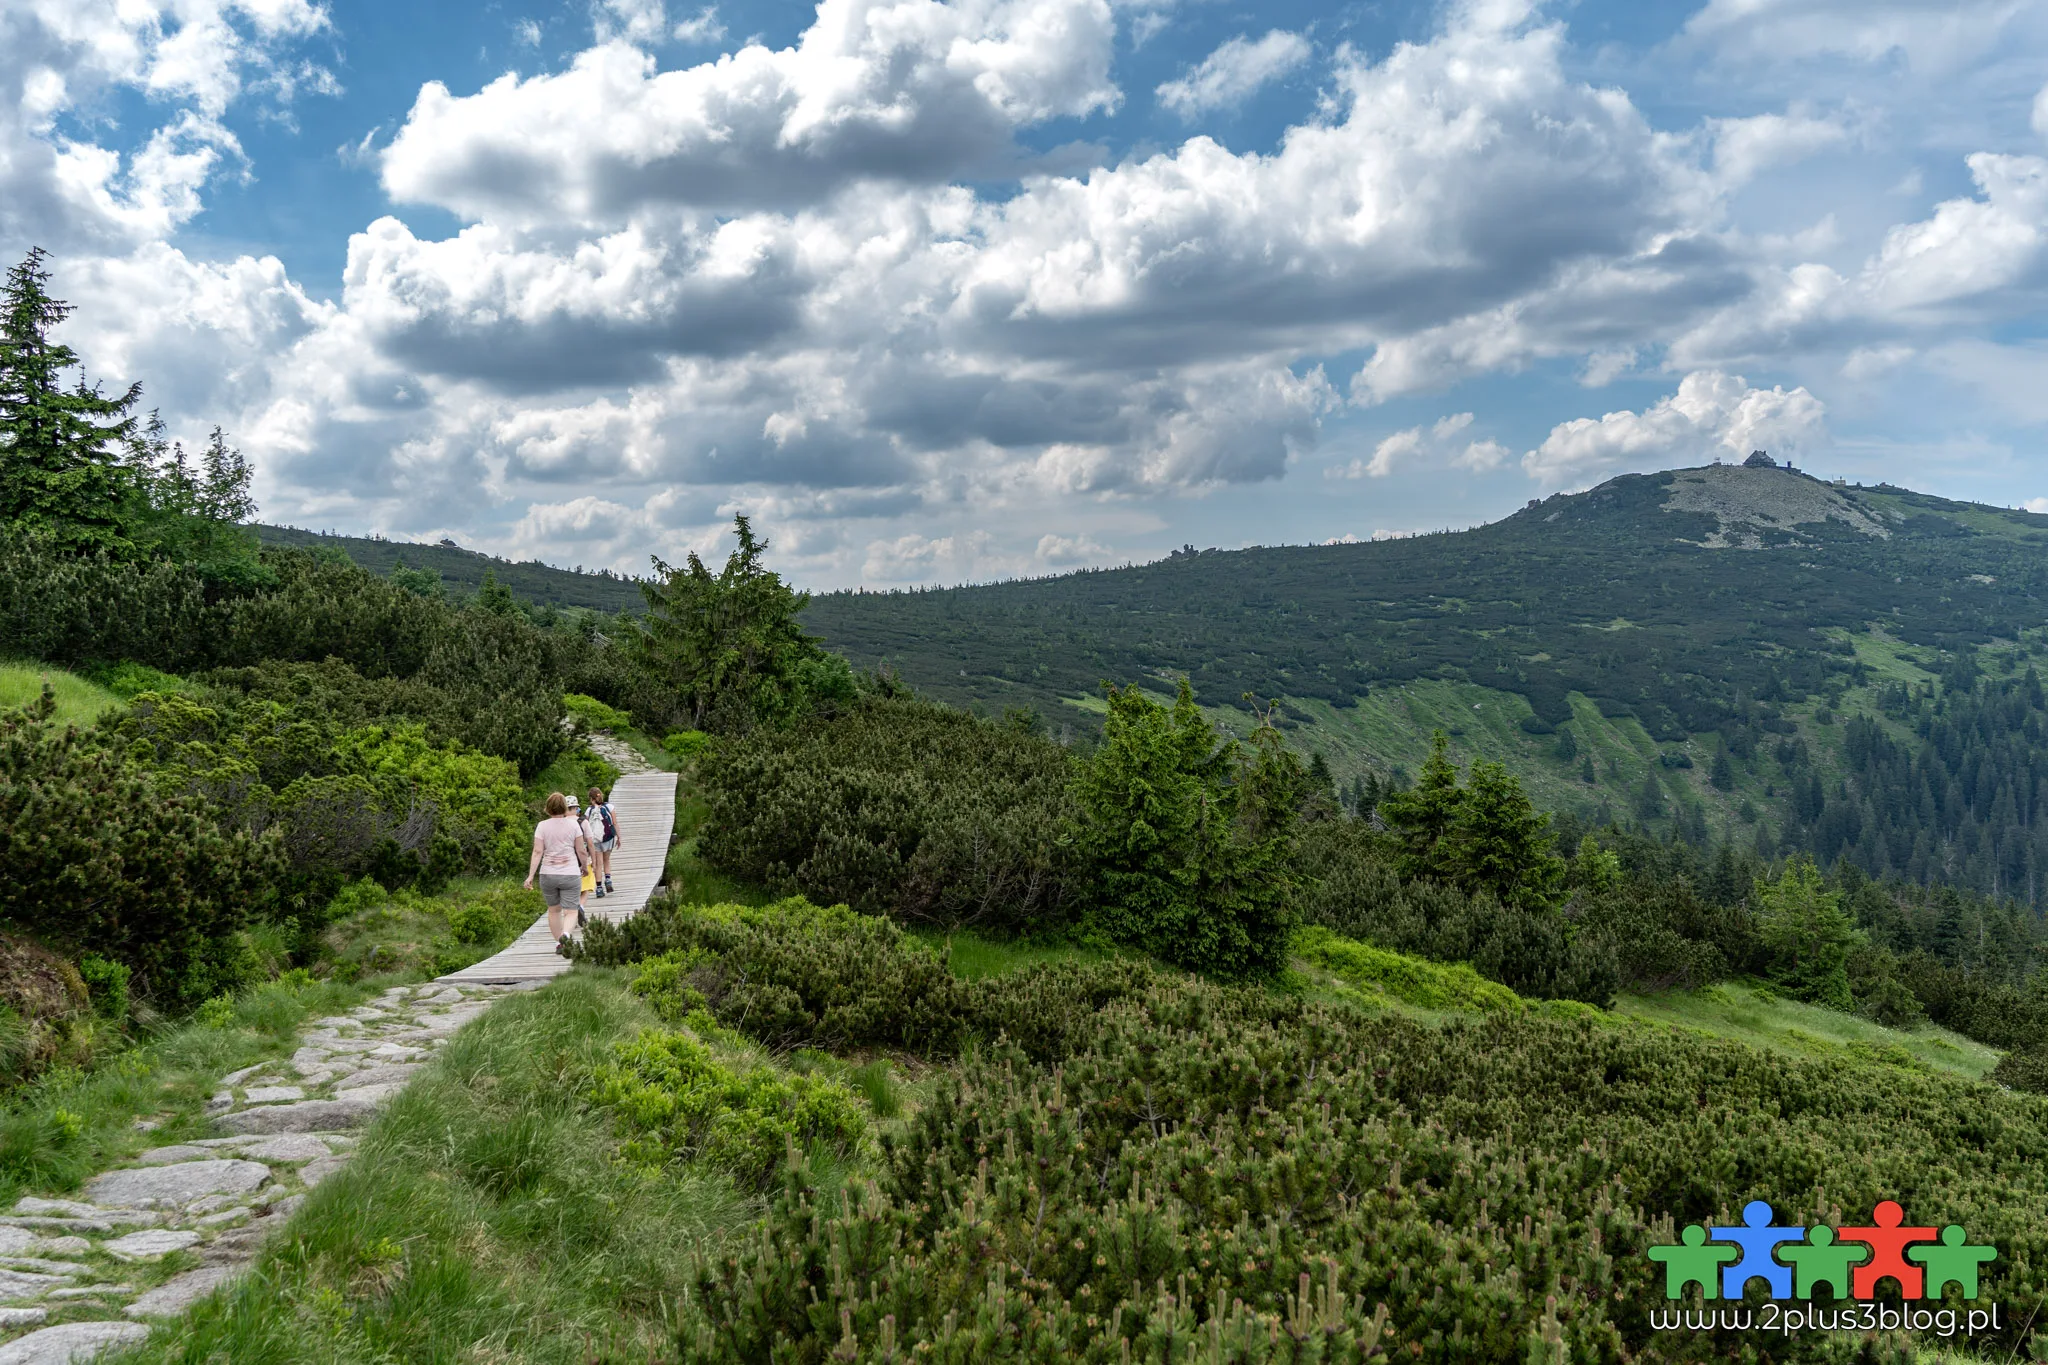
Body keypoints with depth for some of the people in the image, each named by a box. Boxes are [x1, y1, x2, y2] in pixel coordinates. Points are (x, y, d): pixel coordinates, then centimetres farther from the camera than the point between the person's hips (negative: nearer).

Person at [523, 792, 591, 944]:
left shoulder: (542, 826, -2)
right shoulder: (573, 825, -2)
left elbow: (537, 852, -8)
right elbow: (582, 851, 0)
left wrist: (530, 876, -7)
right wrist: (585, 866, 18)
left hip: (548, 874, 2)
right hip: (570, 873, -2)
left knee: (554, 910, 19)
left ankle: (559, 942, 25)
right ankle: (566, 934, -29)